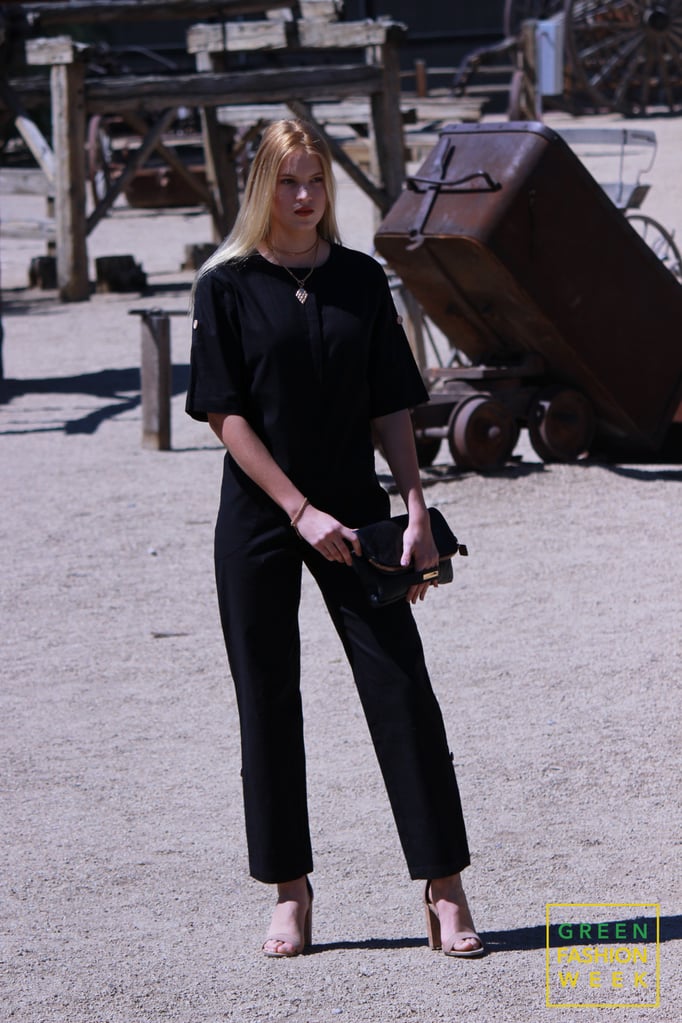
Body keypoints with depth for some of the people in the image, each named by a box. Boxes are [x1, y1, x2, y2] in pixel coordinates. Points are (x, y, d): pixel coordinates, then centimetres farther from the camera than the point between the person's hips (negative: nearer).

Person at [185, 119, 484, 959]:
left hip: (354, 513, 2)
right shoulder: (227, 285, -2)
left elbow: (391, 407, 8)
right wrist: (301, 511, -13)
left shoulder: (362, 280, 6)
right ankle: (291, 895, 14)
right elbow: (225, 414, -7)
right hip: (260, 520, -2)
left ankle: (444, 891, -2)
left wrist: (416, 509, -3)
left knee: (402, 688, -5)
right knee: (269, 702, 4)